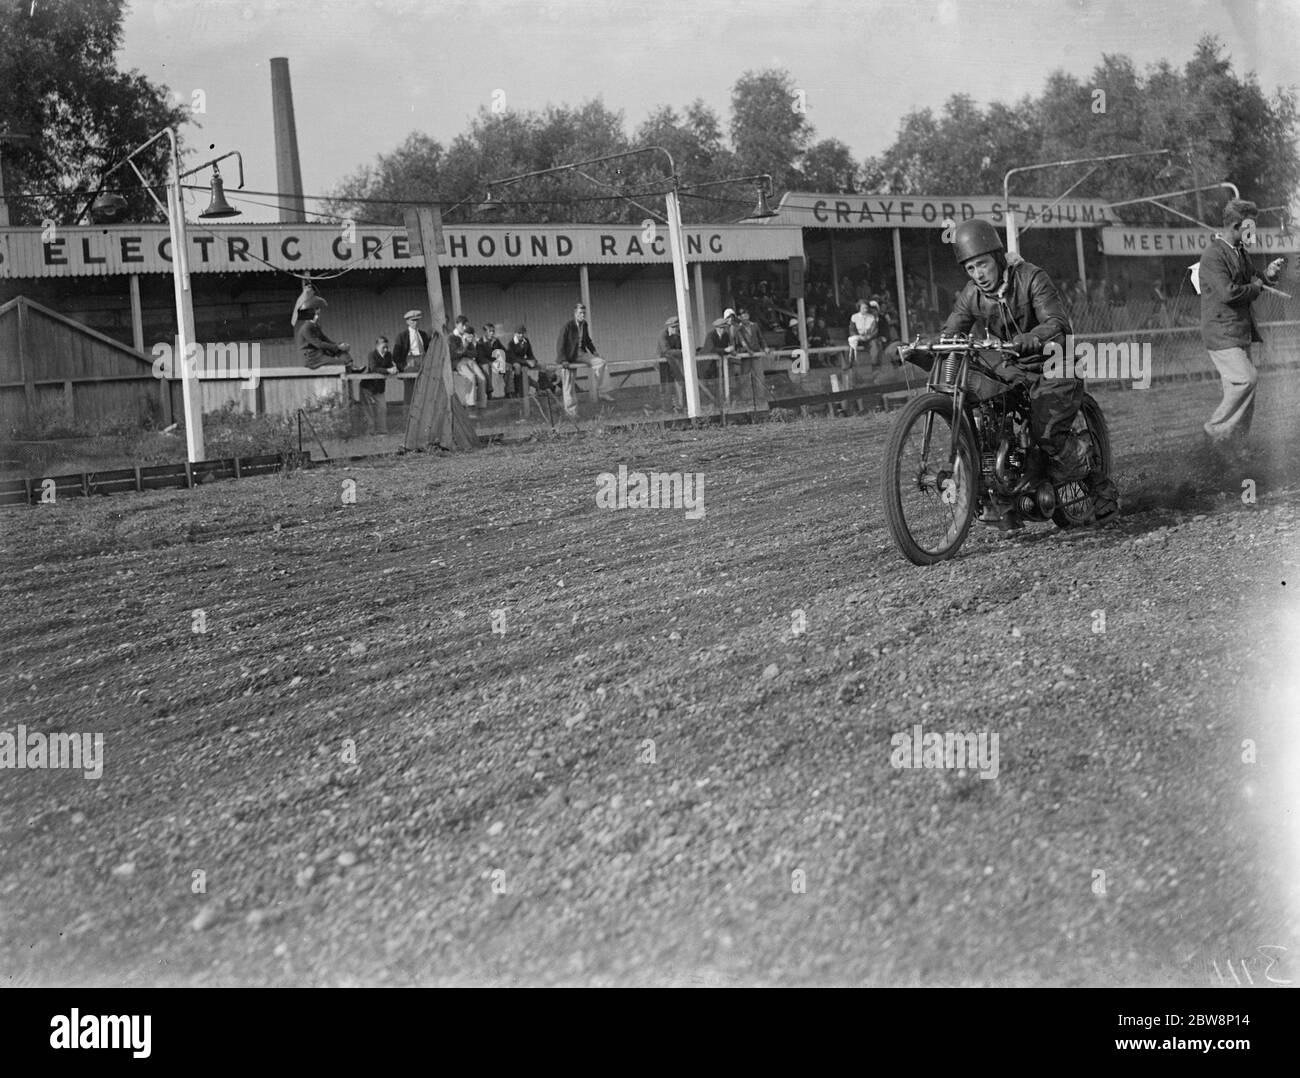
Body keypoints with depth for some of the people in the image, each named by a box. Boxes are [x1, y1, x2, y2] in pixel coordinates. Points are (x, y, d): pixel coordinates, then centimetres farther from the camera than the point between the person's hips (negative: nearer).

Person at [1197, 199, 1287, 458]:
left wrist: (1268, 274, 1)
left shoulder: (1240, 252, 14)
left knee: (1239, 388, 8)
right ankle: (1216, 429, -4)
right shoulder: (1213, 256, -16)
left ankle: (1235, 448, 15)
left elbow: (1253, 280, 22)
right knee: (1246, 379, -18)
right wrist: (1256, 286, -10)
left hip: (1241, 332, 9)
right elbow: (1228, 292, -26)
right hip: (1221, 333, -9)